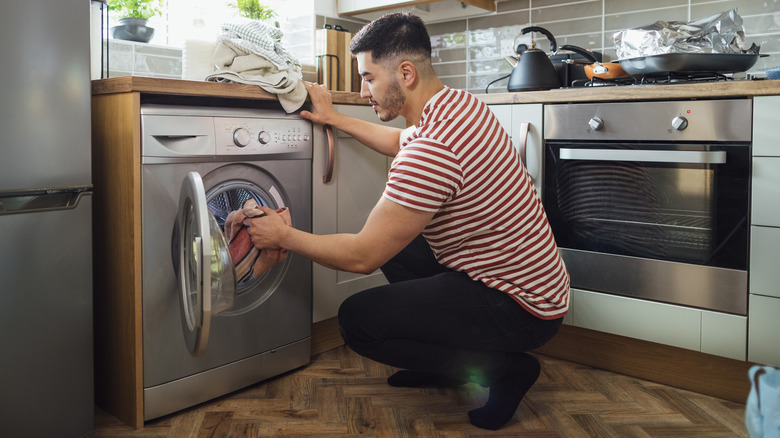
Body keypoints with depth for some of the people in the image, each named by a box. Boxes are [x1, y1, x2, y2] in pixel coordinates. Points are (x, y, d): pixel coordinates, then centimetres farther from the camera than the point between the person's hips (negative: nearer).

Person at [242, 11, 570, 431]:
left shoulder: (432, 150, -29)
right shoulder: (458, 102, 2)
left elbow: (362, 257, -22)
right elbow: (402, 142, 26)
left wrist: (284, 235, -8)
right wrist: (335, 119, 25)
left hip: (519, 306, -10)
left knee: (357, 319, -11)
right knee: (393, 239, 20)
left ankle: (502, 368, -3)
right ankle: (446, 356, 21)